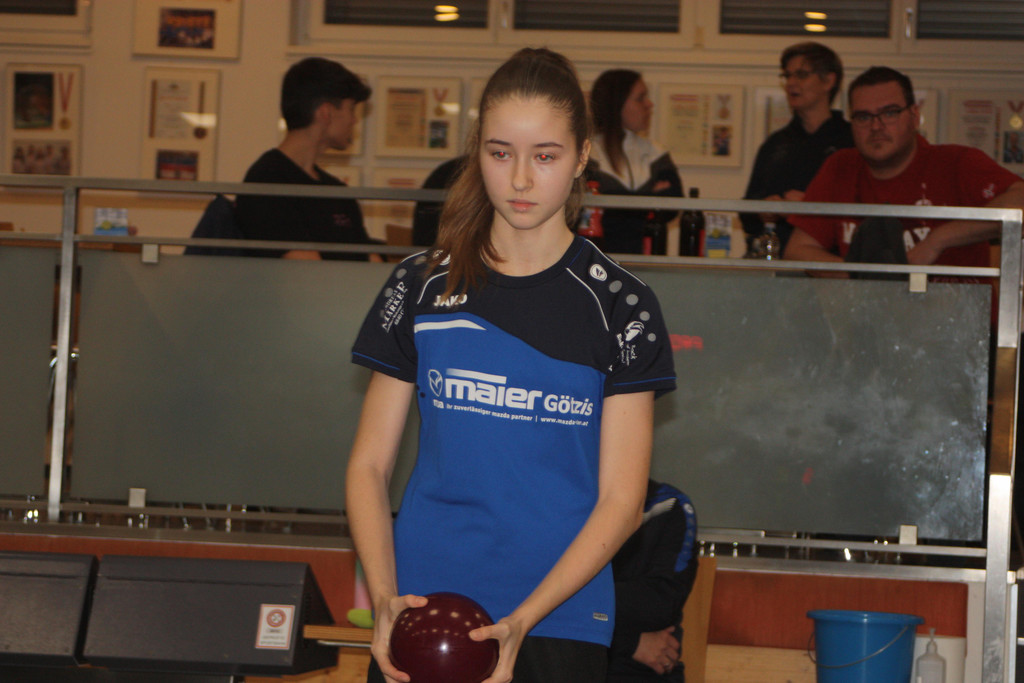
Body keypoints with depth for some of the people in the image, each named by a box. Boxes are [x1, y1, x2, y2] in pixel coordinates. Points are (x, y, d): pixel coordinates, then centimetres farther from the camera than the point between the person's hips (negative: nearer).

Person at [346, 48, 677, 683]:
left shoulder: (619, 304, 0)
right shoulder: (421, 287, 6)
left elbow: (621, 499, -4)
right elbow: (369, 465, 6)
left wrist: (521, 621, -15)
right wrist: (385, 599, -10)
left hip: (557, 624, -1)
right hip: (420, 607, 2)